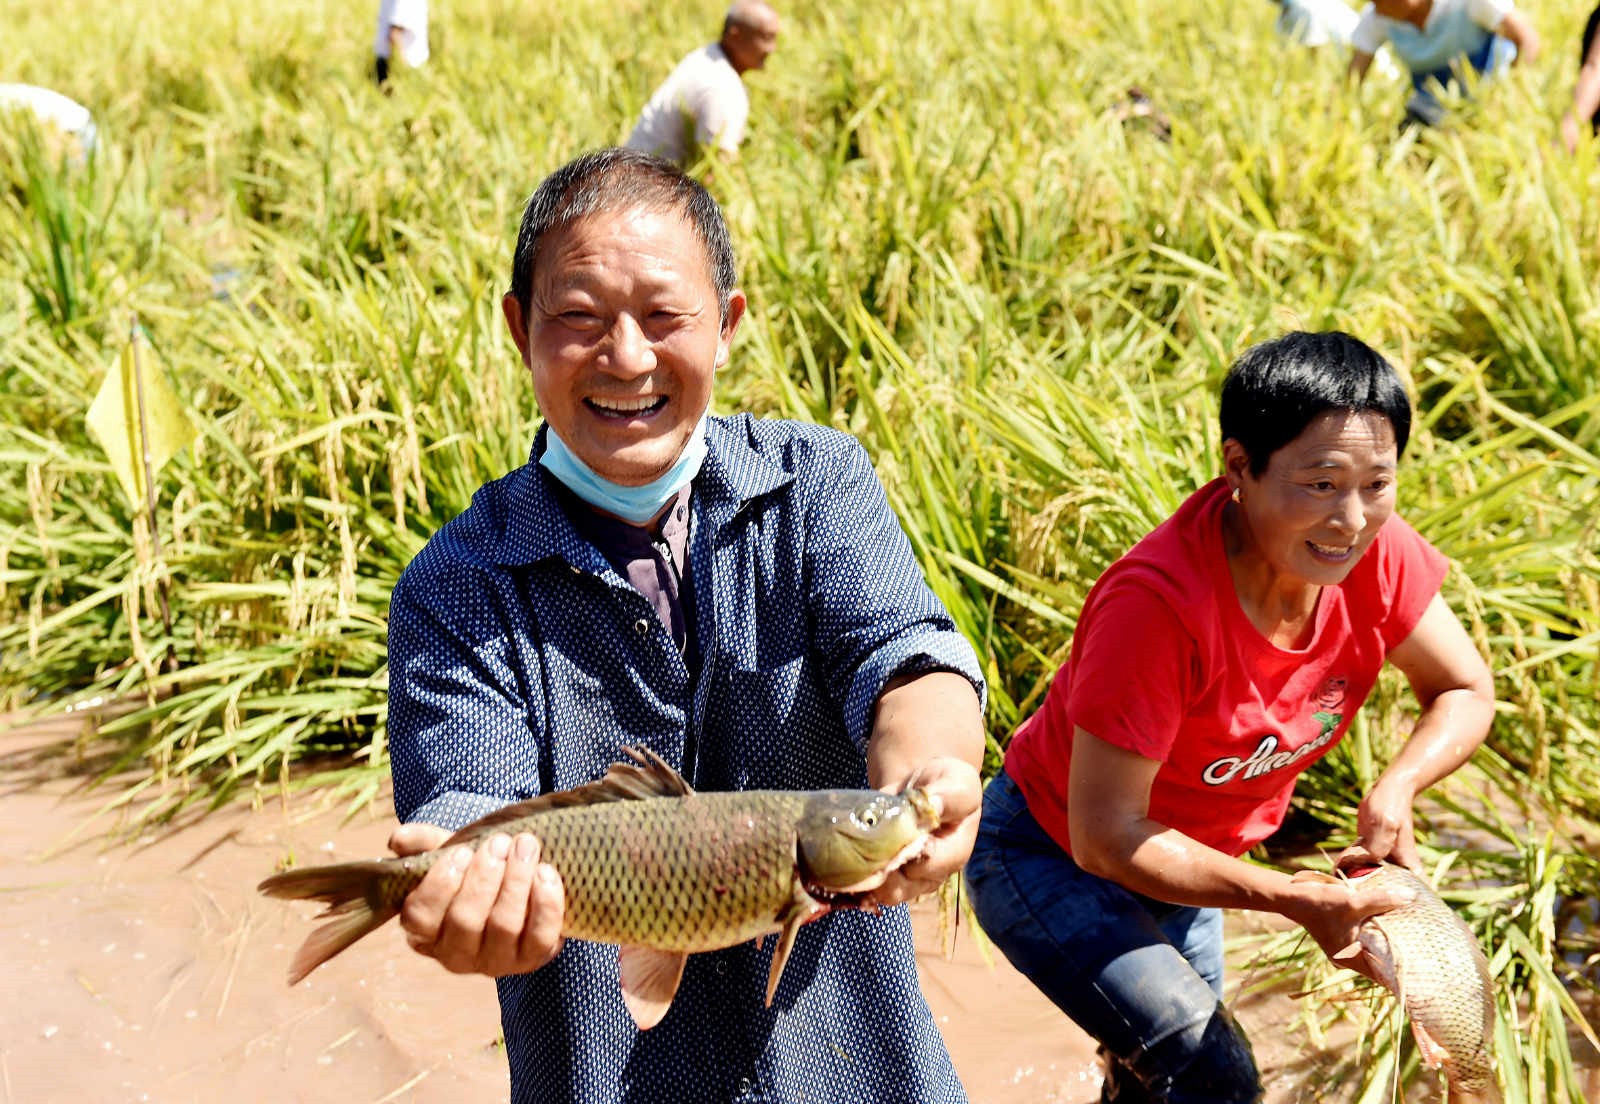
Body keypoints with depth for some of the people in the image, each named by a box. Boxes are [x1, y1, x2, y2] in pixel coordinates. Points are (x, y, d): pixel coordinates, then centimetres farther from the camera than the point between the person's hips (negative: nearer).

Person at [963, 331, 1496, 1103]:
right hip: (1052, 860, -7)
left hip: (1173, 861, 7)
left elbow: (1465, 693, -1)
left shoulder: (1377, 555, -19)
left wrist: (1394, 789, -22)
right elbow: (1105, 836, -32)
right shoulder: (1159, 602, -37)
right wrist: (1296, 900, -32)